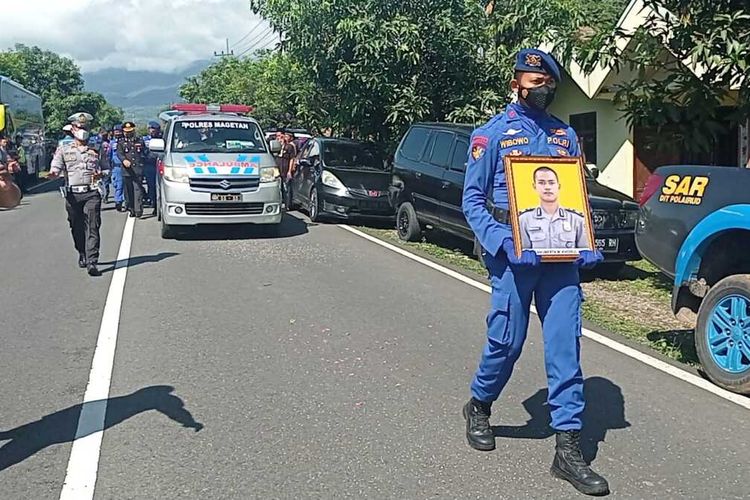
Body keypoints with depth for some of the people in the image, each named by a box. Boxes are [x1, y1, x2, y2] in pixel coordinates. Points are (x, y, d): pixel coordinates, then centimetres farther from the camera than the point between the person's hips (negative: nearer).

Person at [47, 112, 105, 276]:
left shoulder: (95, 150, 15)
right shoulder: (64, 150, 12)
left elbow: (103, 169, 20)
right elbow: (56, 167, -2)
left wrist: (99, 174, -3)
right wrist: (53, 173, -25)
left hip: (92, 193, -1)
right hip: (72, 194, 1)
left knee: (92, 227, -11)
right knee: (77, 228, 8)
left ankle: (91, 262, -17)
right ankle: (82, 255, 29)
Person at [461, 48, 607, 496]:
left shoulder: (565, 134, 14)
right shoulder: (493, 133, 1)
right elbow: (473, 200, -3)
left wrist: (588, 243, -1)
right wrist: (504, 242, -17)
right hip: (514, 256, -3)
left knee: (566, 346, -1)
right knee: (507, 342, 1)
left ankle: (569, 448, 4)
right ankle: (479, 406, 31)